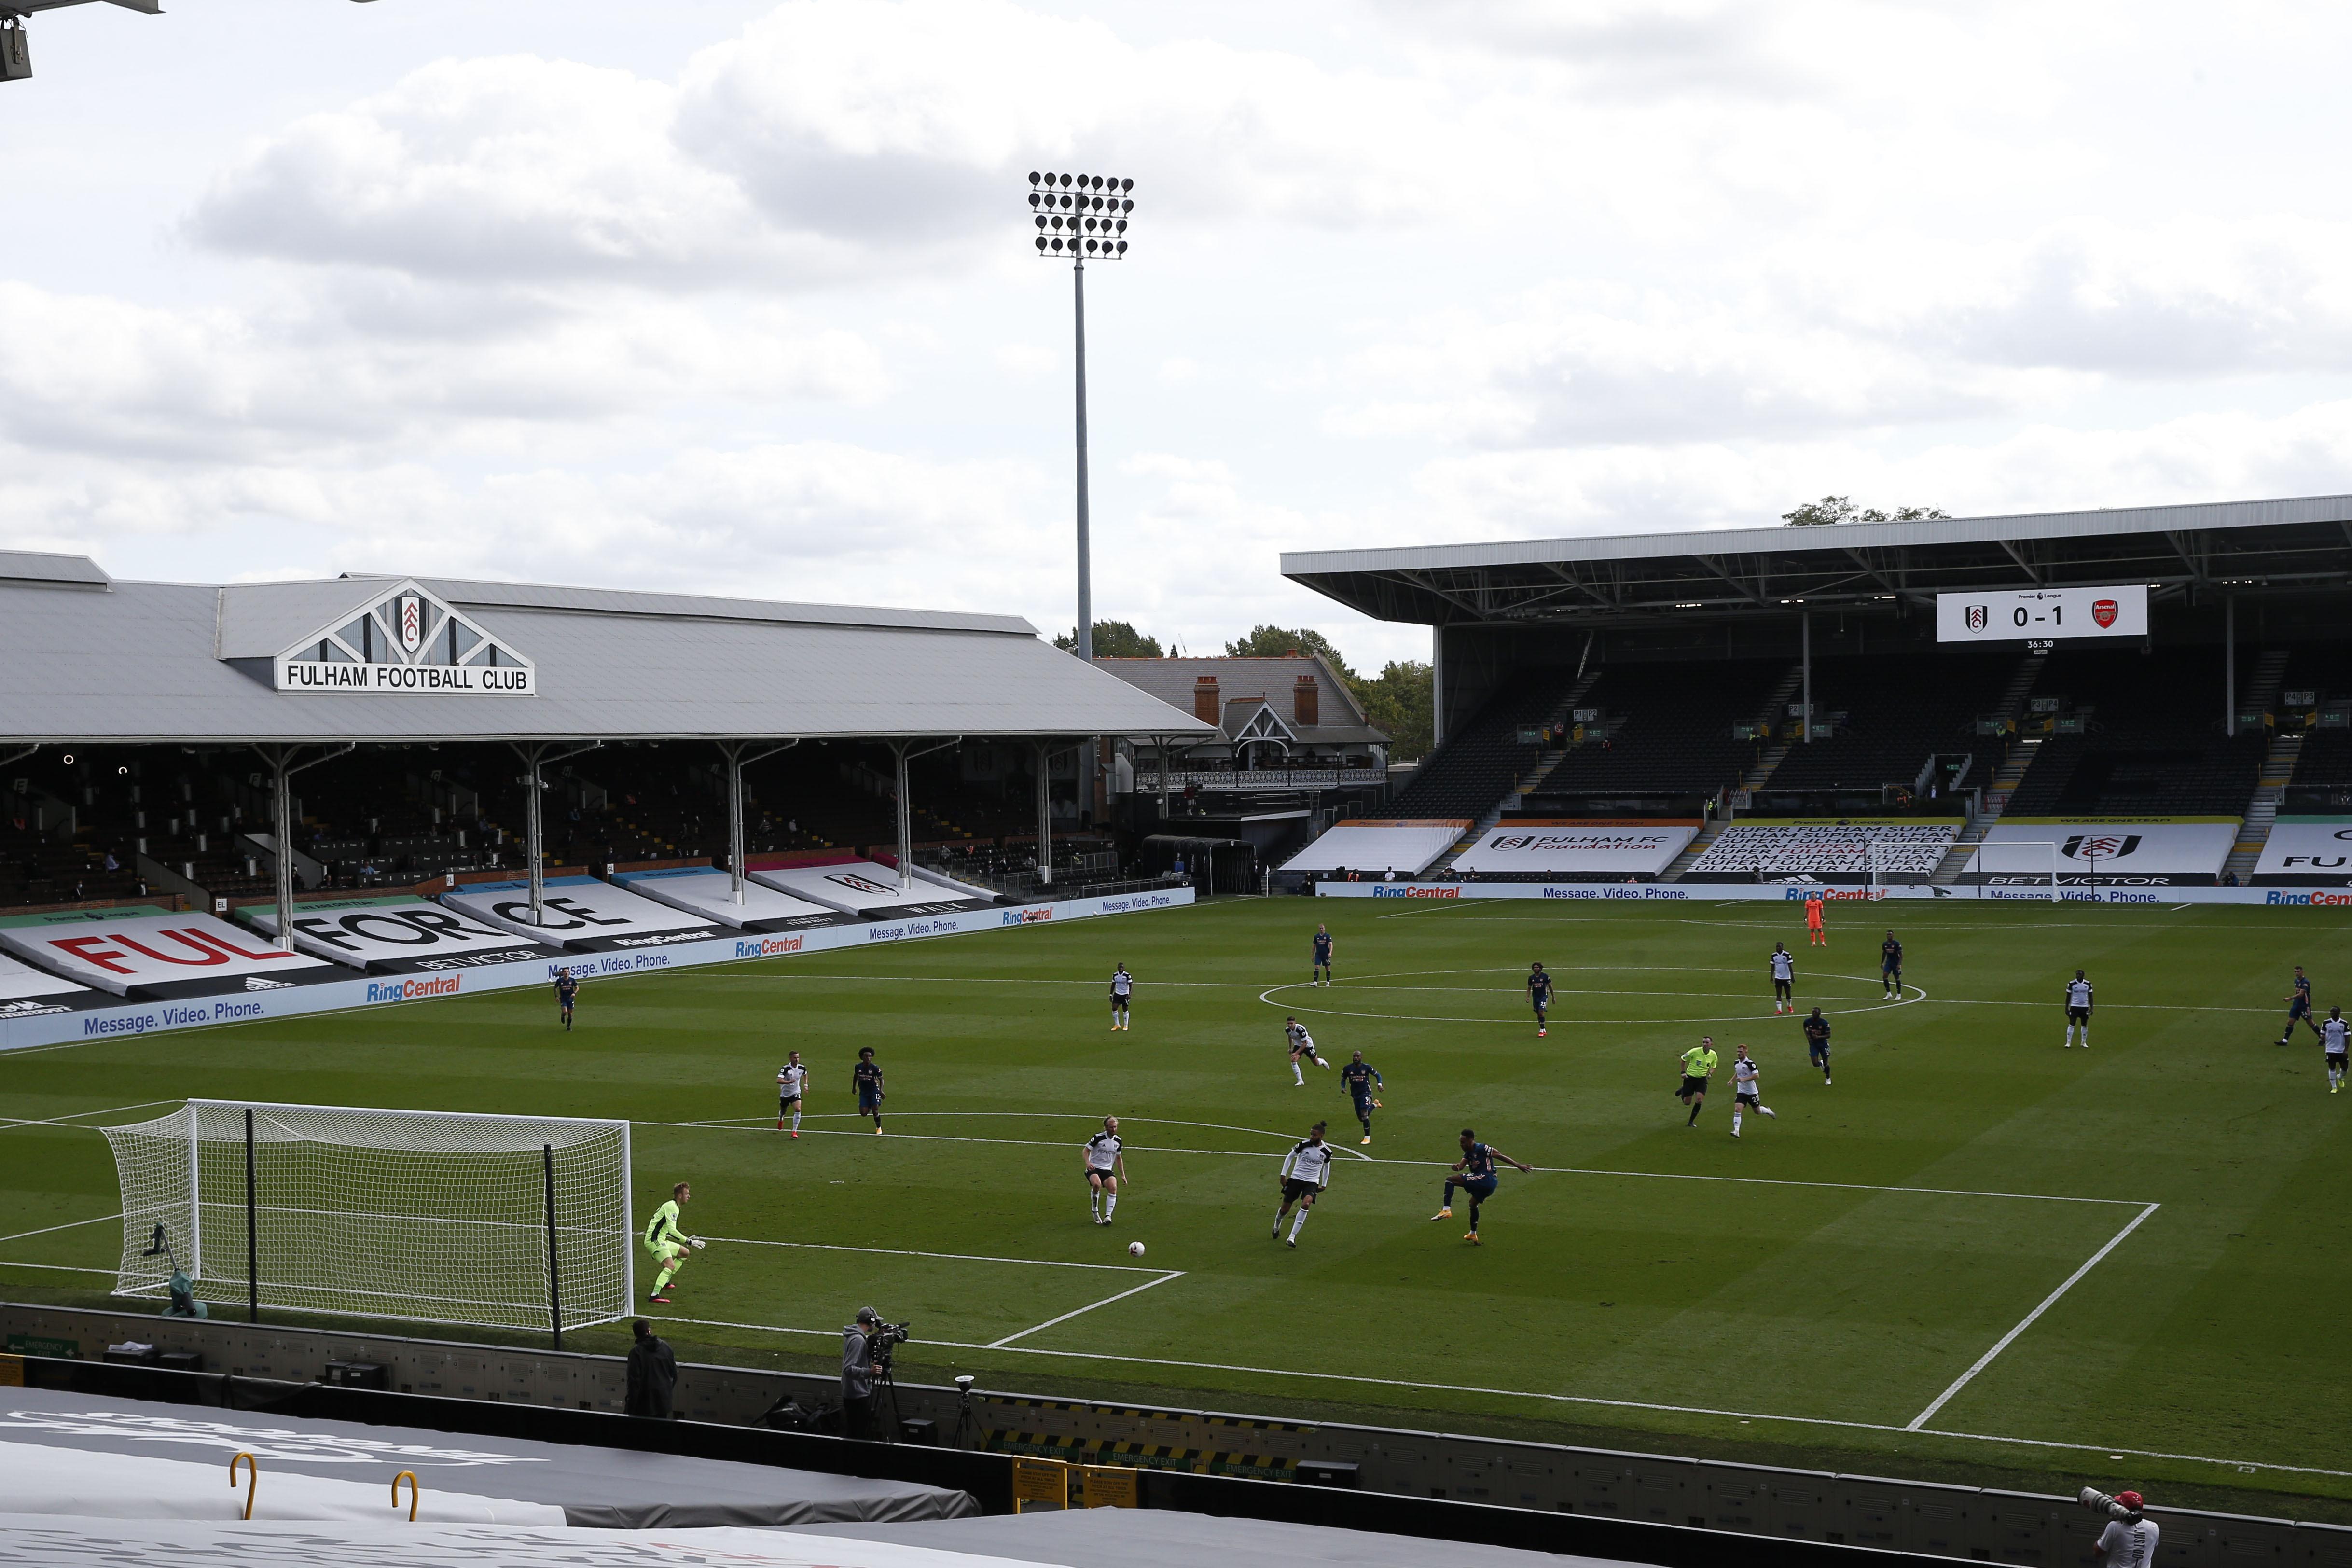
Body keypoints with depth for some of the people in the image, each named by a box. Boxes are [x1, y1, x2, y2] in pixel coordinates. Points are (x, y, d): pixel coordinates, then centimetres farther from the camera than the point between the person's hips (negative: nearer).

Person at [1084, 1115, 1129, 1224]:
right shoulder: (1098, 1138, -8)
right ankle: (1095, 1211, -11)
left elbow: (1119, 1158, 21)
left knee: (1113, 1188, -25)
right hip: (1094, 1168, -4)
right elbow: (1086, 1150, -1)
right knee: (1097, 1184, -34)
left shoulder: (1118, 1141, 8)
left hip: (1108, 1170, 4)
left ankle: (1108, 1216, -20)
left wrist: (1123, 1175, 19)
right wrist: (1087, 1162, -20)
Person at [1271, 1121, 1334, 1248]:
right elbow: (1290, 1157, 5)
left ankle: (1292, 1237, -24)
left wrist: (1324, 1185, 18)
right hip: (1296, 1179, 0)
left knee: (1306, 1204, -28)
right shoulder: (1304, 1144, -9)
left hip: (1312, 1183, 0)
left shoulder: (1326, 1151, -3)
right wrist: (1283, 1175, 2)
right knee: (1285, 1208, 4)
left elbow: (1327, 1166, 17)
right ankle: (1277, 1227, 41)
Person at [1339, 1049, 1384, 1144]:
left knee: (1364, 1114, -21)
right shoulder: (1348, 1069, -3)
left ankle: (1367, 1137, -12)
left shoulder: (1366, 1067, -9)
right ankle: (1374, 1105, 42)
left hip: (1366, 1092, -4)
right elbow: (1343, 1079, 13)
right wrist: (1343, 1088, -6)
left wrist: (1380, 1084, -12)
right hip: (1355, 1095, 4)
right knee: (1361, 1118, 12)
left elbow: (1377, 1075, 5)